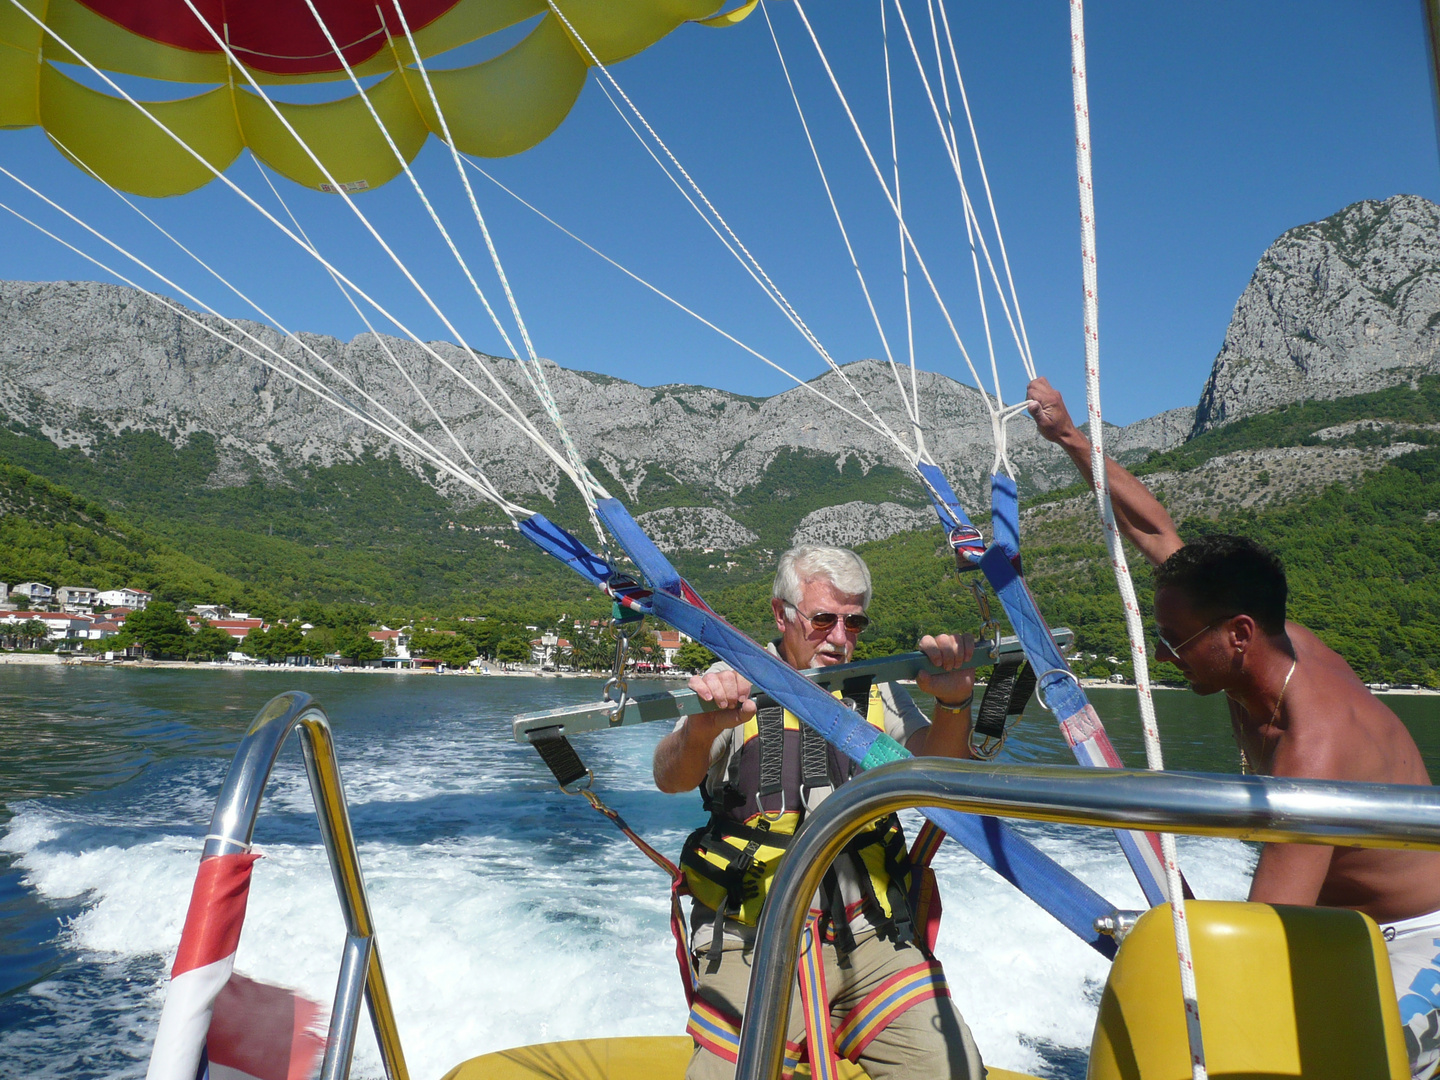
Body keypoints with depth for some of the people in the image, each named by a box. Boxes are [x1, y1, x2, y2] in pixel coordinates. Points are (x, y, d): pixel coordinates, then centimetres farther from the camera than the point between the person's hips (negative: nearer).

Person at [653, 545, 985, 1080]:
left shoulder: (876, 691, 11)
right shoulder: (737, 684, 1)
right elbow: (672, 779, -14)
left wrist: (952, 702, -25)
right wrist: (703, 725, -36)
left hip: (875, 940, 3)